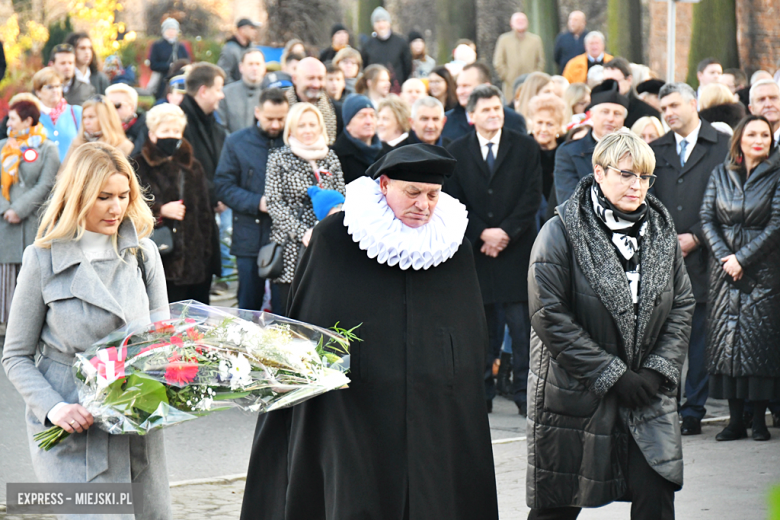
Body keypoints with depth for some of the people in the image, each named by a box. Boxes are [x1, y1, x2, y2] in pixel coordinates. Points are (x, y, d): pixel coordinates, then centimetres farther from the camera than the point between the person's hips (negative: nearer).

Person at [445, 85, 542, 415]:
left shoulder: (525, 148, 6)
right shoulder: (456, 152, 8)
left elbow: (532, 196, 0)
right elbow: (454, 201, 4)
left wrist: (505, 231, -10)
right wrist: (482, 233, -9)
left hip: (516, 248, -1)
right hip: (474, 251, 1)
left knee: (521, 323, -4)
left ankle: (524, 393, 0)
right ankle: (481, 393, 10)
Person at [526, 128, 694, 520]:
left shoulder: (661, 231, 6)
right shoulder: (561, 232, -10)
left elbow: (682, 305, 9)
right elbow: (549, 316, -15)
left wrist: (659, 370, -6)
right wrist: (611, 375, -15)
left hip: (646, 396, 4)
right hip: (575, 393, -3)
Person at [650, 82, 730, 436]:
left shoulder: (722, 146, 2)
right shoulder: (656, 150, 15)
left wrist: (695, 237, -9)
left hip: (700, 257, -3)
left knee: (699, 338, 0)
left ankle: (692, 413, 5)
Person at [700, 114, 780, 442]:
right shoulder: (721, 174, 9)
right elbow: (707, 219, 6)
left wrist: (743, 258, -11)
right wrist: (724, 258, -7)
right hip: (724, 266, 3)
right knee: (726, 337, -1)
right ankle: (735, 419, 3)